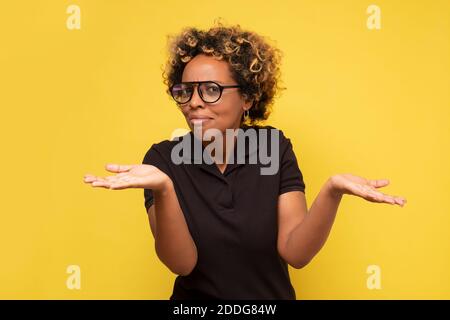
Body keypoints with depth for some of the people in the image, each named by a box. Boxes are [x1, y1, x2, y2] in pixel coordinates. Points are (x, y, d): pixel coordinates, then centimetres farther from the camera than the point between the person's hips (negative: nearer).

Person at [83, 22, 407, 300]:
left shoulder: (275, 148, -11)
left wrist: (332, 191, -34)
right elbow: (182, 262, -22)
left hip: (272, 297, 1)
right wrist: (163, 190, -38)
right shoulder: (163, 159, -14)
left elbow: (295, 251, -18)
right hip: (194, 299, -1)